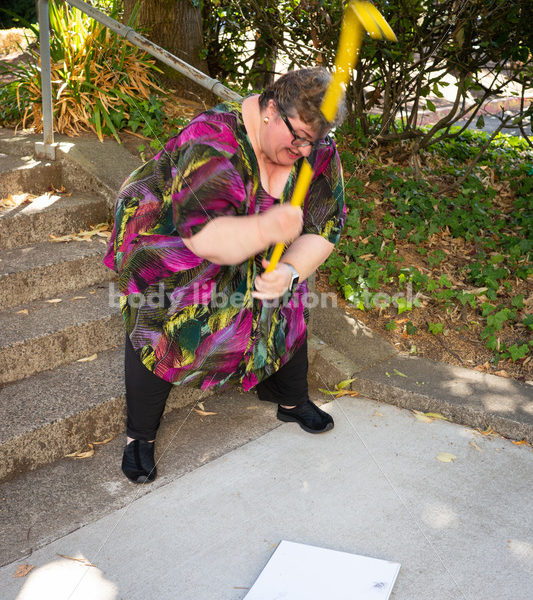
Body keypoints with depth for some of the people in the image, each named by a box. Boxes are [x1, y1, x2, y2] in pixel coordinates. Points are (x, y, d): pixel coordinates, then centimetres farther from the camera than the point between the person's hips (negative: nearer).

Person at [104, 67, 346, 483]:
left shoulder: (319, 153, -17)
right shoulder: (214, 144, -36)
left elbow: (323, 228, -15)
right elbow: (203, 236, -43)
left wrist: (290, 270, -34)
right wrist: (265, 228, -59)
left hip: (254, 258, 6)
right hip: (170, 243, -5)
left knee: (289, 308, 6)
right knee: (157, 329, -15)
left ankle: (291, 400, 33)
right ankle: (140, 434, 9)